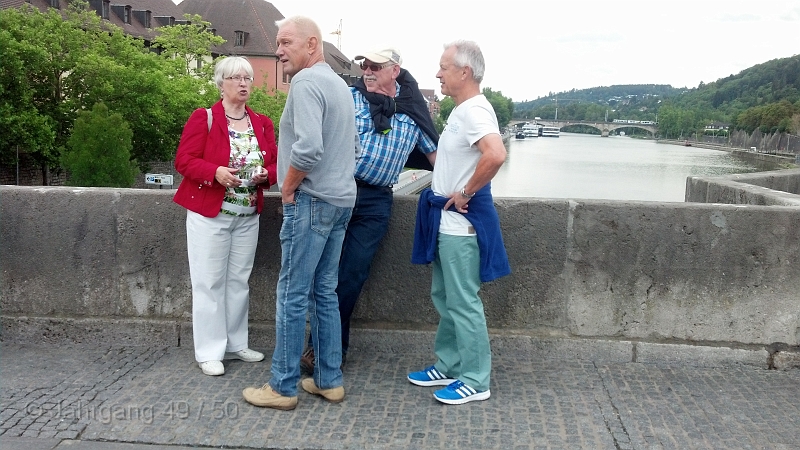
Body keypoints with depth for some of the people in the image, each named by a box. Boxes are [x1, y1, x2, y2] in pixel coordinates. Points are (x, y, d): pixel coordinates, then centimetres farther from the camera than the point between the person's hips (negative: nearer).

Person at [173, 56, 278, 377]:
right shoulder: (203, 118, -5)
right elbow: (184, 160, -9)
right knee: (210, 282, -1)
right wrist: (215, 172, -26)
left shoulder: (263, 124, 10)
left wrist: (265, 175, -12)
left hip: (248, 217, 5)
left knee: (239, 280, 11)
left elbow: (275, 164, 11)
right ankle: (210, 352, 8)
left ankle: (236, 344, 23)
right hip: (209, 214, -5)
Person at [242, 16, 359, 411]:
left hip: (312, 201, -9)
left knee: (293, 295, -1)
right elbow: (353, 149, 21)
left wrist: (288, 186, -12)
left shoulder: (307, 82, -13)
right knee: (325, 292, 13)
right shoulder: (339, 85, 16)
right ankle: (329, 380, 20)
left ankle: (283, 387, 9)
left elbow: (308, 147, -26)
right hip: (340, 199, 9)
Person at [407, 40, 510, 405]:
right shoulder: (461, 111, 13)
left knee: (463, 302, -2)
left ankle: (475, 381, 11)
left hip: (461, 222, -11)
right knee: (443, 297, 18)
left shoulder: (474, 111, -18)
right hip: (447, 220, 11)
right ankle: (448, 367, 30)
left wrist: (466, 193, -24)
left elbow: (496, 155, -35)